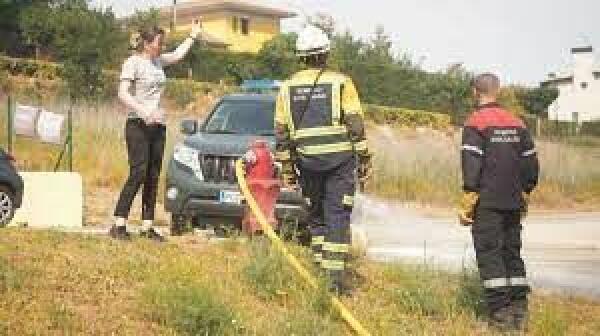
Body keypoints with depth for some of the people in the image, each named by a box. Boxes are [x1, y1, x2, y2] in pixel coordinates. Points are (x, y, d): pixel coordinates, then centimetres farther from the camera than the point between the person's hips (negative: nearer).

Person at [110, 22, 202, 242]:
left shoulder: (159, 61, 15)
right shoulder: (133, 63, -6)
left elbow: (177, 55, 37)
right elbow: (123, 93, -15)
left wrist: (193, 36, 38)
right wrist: (142, 110, -26)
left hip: (158, 125, 7)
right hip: (138, 124, -7)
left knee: (153, 176, 5)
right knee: (138, 173, -14)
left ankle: (147, 226, 9)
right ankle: (119, 224, -10)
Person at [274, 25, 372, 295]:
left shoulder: (288, 87, 9)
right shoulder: (341, 83, -1)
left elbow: (281, 132, 10)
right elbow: (356, 125, -5)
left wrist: (286, 167, 15)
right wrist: (364, 159, 1)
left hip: (307, 161, 3)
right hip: (340, 160, -3)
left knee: (317, 215, 17)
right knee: (337, 217, -2)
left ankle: (321, 270, 15)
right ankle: (336, 274, -9)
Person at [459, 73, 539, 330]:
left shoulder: (475, 124, -8)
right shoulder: (517, 123, 10)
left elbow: (471, 167, -14)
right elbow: (531, 163, 13)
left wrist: (467, 204, -11)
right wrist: (524, 194, 23)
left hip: (487, 203, -6)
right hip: (513, 203, 6)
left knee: (489, 254, -2)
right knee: (512, 253, 13)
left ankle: (500, 312, -7)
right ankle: (519, 311, 12)